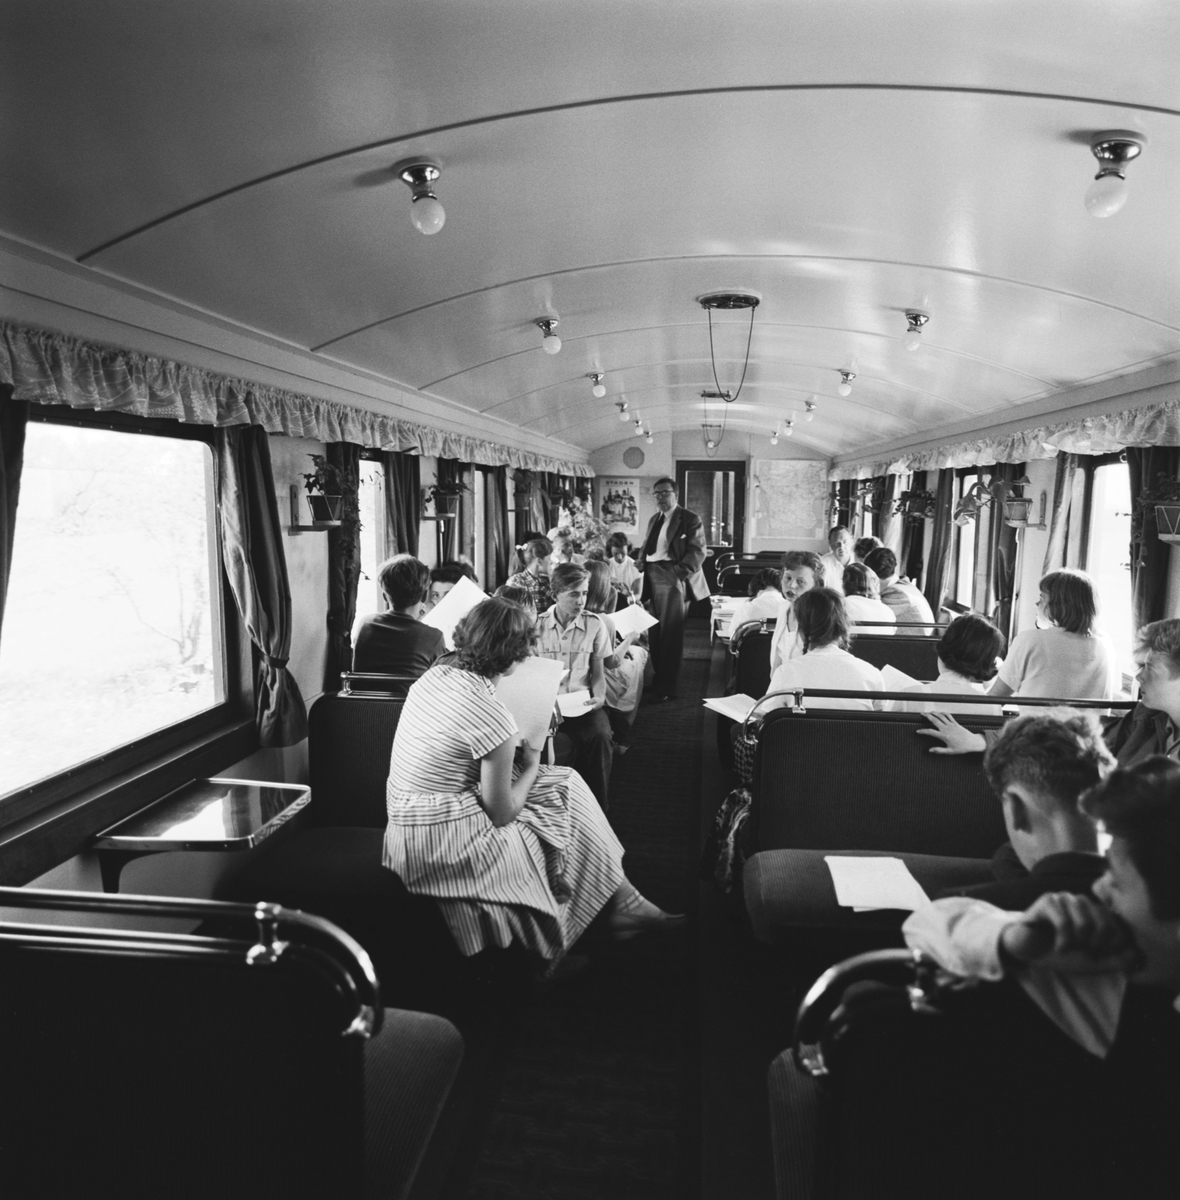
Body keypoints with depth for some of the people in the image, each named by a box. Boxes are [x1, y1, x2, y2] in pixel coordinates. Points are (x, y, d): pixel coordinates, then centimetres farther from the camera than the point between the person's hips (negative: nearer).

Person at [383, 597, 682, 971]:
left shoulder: (434, 675, -1)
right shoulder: (492, 717, -24)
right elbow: (502, 814, -15)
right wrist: (531, 768, 0)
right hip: (443, 850, -8)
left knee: (566, 783, 12)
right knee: (566, 795, 8)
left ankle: (622, 901, 20)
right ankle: (621, 904, 24)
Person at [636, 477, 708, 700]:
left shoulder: (690, 519, -1)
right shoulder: (653, 520, 22)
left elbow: (698, 551, -9)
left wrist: (679, 573, -20)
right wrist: (641, 563, 8)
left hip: (672, 577, -7)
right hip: (652, 578, 7)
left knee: (670, 632, -7)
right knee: (654, 631, 10)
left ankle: (667, 688, -3)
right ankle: (658, 679, 22)